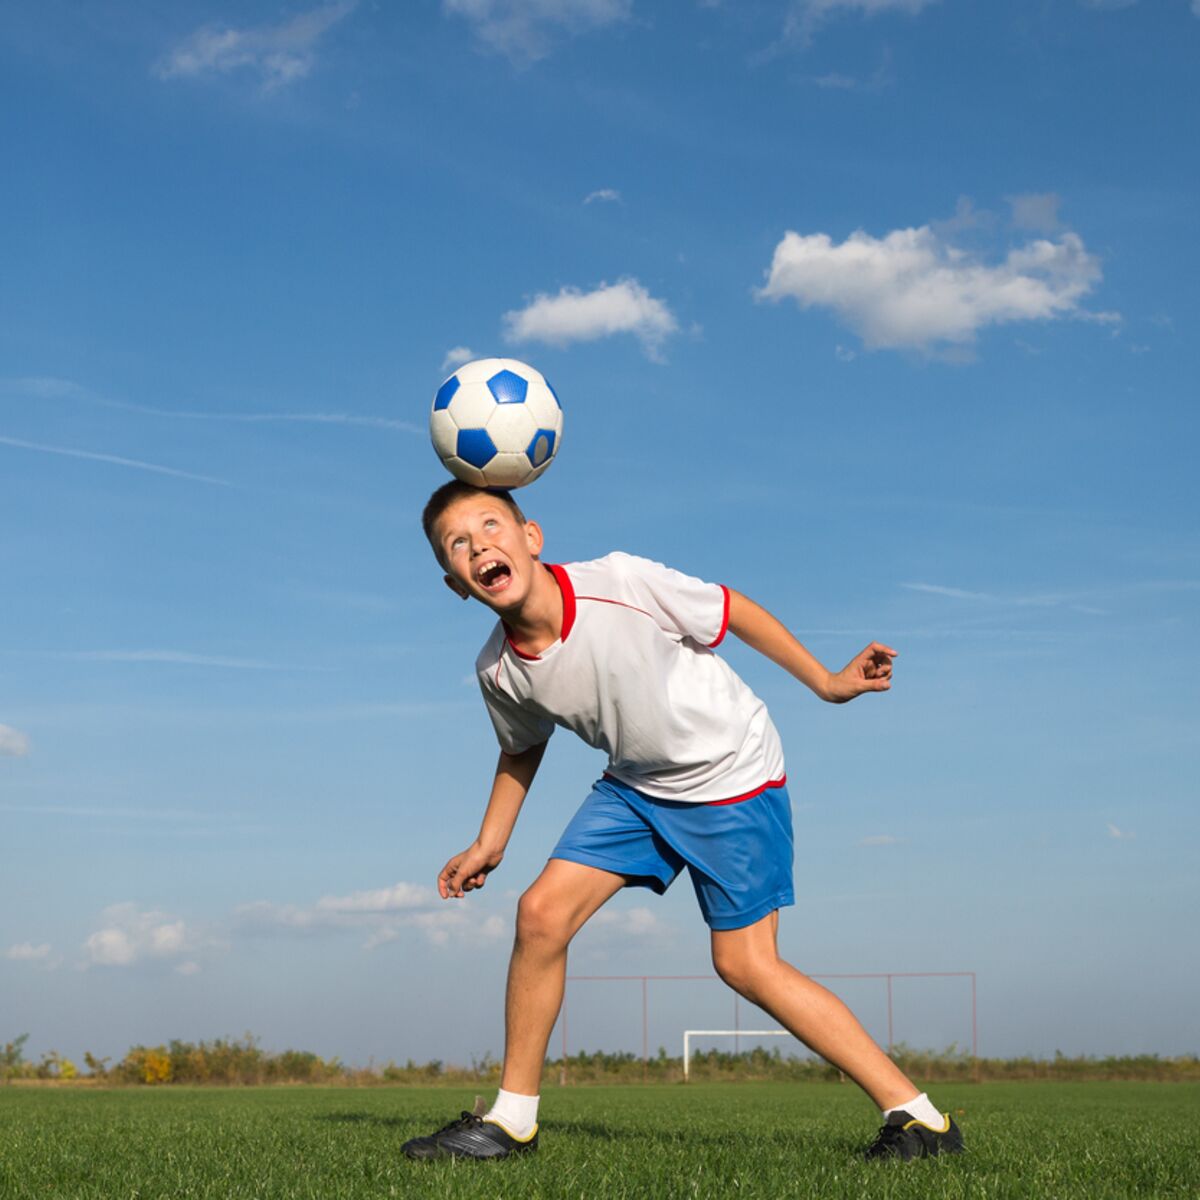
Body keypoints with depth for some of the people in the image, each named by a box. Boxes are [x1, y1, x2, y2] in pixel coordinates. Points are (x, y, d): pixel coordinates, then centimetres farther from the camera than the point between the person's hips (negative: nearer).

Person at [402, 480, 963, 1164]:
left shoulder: (621, 583, -29)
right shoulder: (499, 671, -13)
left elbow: (733, 611, -13)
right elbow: (522, 750, 10)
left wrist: (826, 683, -8)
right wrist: (489, 845, 11)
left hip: (732, 772, -5)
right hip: (635, 786, 5)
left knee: (744, 962, -7)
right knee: (542, 913, -8)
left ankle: (918, 1117, 2)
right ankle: (512, 1120, 7)